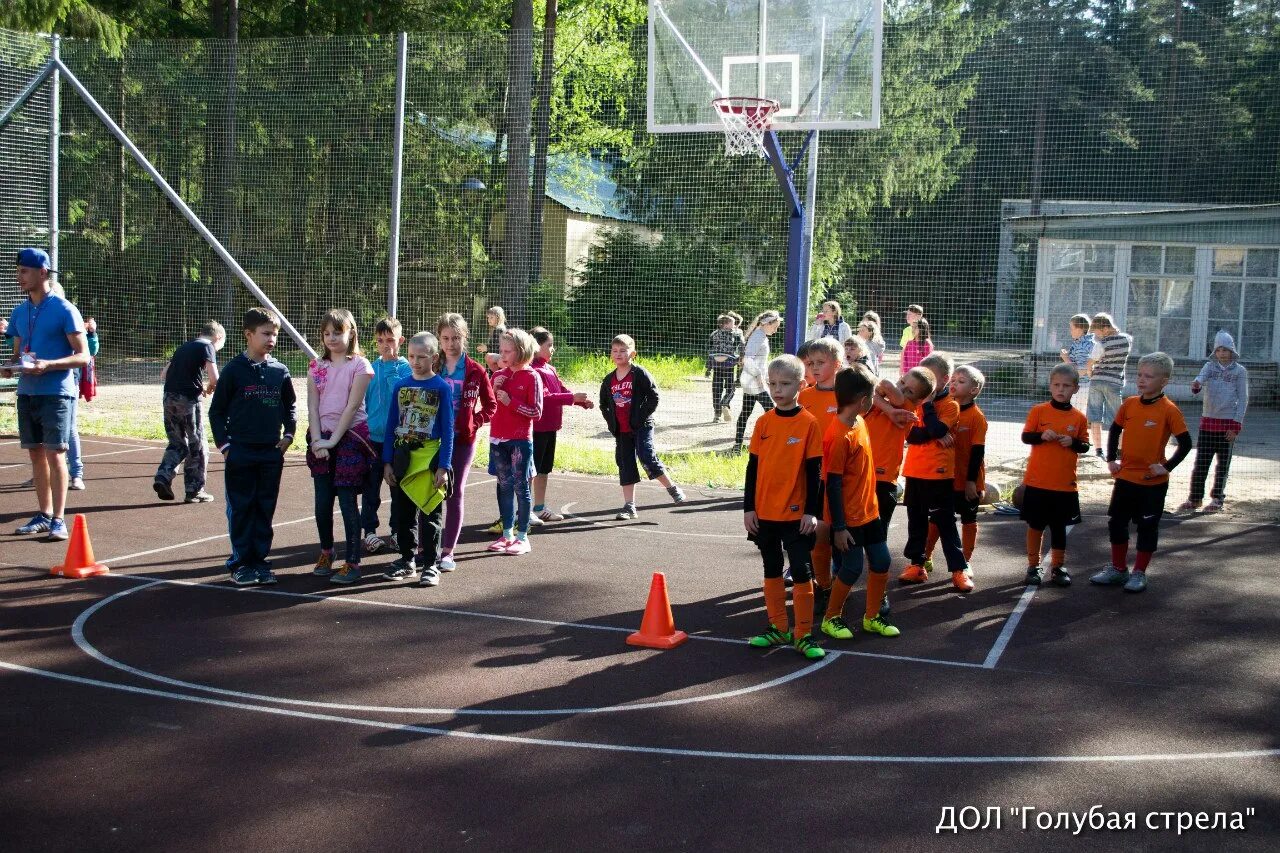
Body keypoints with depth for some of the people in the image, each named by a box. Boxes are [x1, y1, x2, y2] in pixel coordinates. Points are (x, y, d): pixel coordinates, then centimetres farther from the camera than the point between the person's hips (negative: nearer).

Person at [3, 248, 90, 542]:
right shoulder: (20, 312, 12)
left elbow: (83, 356, -10)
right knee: (36, 453, 10)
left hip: (56, 393, -6)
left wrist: (47, 365, -24)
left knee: (55, 454, -7)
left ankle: (58, 519, -2)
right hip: (27, 393, 6)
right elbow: (18, 352, 21)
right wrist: (10, 367, -2)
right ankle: (43, 514, 18)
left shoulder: (64, 310, -8)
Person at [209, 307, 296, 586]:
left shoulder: (280, 371, 4)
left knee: (265, 508, 8)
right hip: (240, 453, -3)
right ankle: (240, 563, 10)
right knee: (240, 509, 2)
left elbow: (290, 405, 17)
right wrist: (223, 444, -5)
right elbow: (217, 410, 0)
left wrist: (288, 434, 6)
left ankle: (260, 560, 17)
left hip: (272, 452, 3)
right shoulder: (234, 370, -5)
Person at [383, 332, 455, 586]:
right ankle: (407, 559, 25)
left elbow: (447, 430, -6)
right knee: (402, 514, 12)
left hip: (430, 458, -4)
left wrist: (444, 467, -11)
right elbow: (391, 426, 8)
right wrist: (387, 462, 3)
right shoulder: (401, 386, 5)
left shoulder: (442, 388, -5)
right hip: (402, 458, 4)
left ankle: (430, 564, 11)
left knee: (430, 515, 3)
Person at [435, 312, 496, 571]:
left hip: (462, 440, -1)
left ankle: (447, 550, 9)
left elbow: (490, 405, 7)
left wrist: (474, 422, -7)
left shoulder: (475, 371, 0)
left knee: (455, 492, 3)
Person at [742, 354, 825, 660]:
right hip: (764, 512, 4)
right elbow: (752, 466, 6)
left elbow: (814, 470, -7)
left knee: (801, 572, 0)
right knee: (772, 570, 13)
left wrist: (812, 511, -10)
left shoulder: (808, 423, -7)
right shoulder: (764, 422, 3)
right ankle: (778, 628, 24)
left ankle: (803, 635, 8)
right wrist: (748, 507, 2)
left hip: (796, 513, -4)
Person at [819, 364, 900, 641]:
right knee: (851, 569, 1)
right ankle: (831, 618, 20)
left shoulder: (860, 423, 2)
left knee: (881, 562, 11)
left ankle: (872, 617, 26)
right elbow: (833, 484, -20)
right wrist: (839, 526, -19)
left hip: (869, 511, 8)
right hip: (849, 518, -8)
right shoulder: (840, 437, -22)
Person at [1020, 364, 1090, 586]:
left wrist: (1073, 442, -15)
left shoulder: (1079, 417, 1)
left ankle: (1057, 567, 23)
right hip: (1037, 482, -1)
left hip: (1065, 484, 1)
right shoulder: (1038, 411, -2)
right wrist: (1041, 436, -20)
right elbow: (1025, 436, -2)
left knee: (1059, 526, 11)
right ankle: (1033, 566, 21)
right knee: (1035, 525, 9)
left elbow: (1085, 446, 5)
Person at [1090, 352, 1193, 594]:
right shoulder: (1129, 404, 1)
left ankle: (1139, 573, 18)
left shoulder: (1168, 410, -12)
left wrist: (1167, 467, -14)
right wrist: (1111, 458, 6)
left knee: (1148, 528, 6)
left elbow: (1185, 443, -10)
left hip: (1153, 481, -5)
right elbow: (1115, 431, 15)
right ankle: (1118, 569, 26)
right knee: (1117, 523, 12)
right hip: (1125, 477, 5)